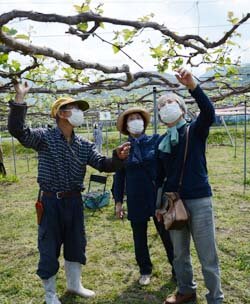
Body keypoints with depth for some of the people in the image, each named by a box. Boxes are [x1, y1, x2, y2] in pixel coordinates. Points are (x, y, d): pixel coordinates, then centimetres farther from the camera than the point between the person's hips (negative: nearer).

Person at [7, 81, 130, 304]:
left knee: (76, 243, 18)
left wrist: (118, 158, -23)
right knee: (49, 247, 8)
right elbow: (18, 130, -24)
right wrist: (20, 99, -33)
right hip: (50, 201, -5)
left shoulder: (84, 145, 4)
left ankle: (74, 284, 40)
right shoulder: (44, 136, -9)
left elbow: (102, 164, -2)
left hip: (74, 200, 5)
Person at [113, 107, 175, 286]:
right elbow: (119, 177, 7)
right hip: (136, 201, 2)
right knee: (140, 238, 13)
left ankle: (177, 270, 26)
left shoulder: (156, 141, -1)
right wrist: (118, 201, 6)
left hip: (159, 196, -1)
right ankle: (145, 271, 33)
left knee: (167, 235, 8)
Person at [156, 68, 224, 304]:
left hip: (199, 200, -4)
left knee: (207, 255, 4)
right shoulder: (162, 141, 8)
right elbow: (160, 175, 12)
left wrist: (191, 84, -37)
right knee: (179, 253, 17)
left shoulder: (196, 130, -3)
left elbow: (208, 111, -26)